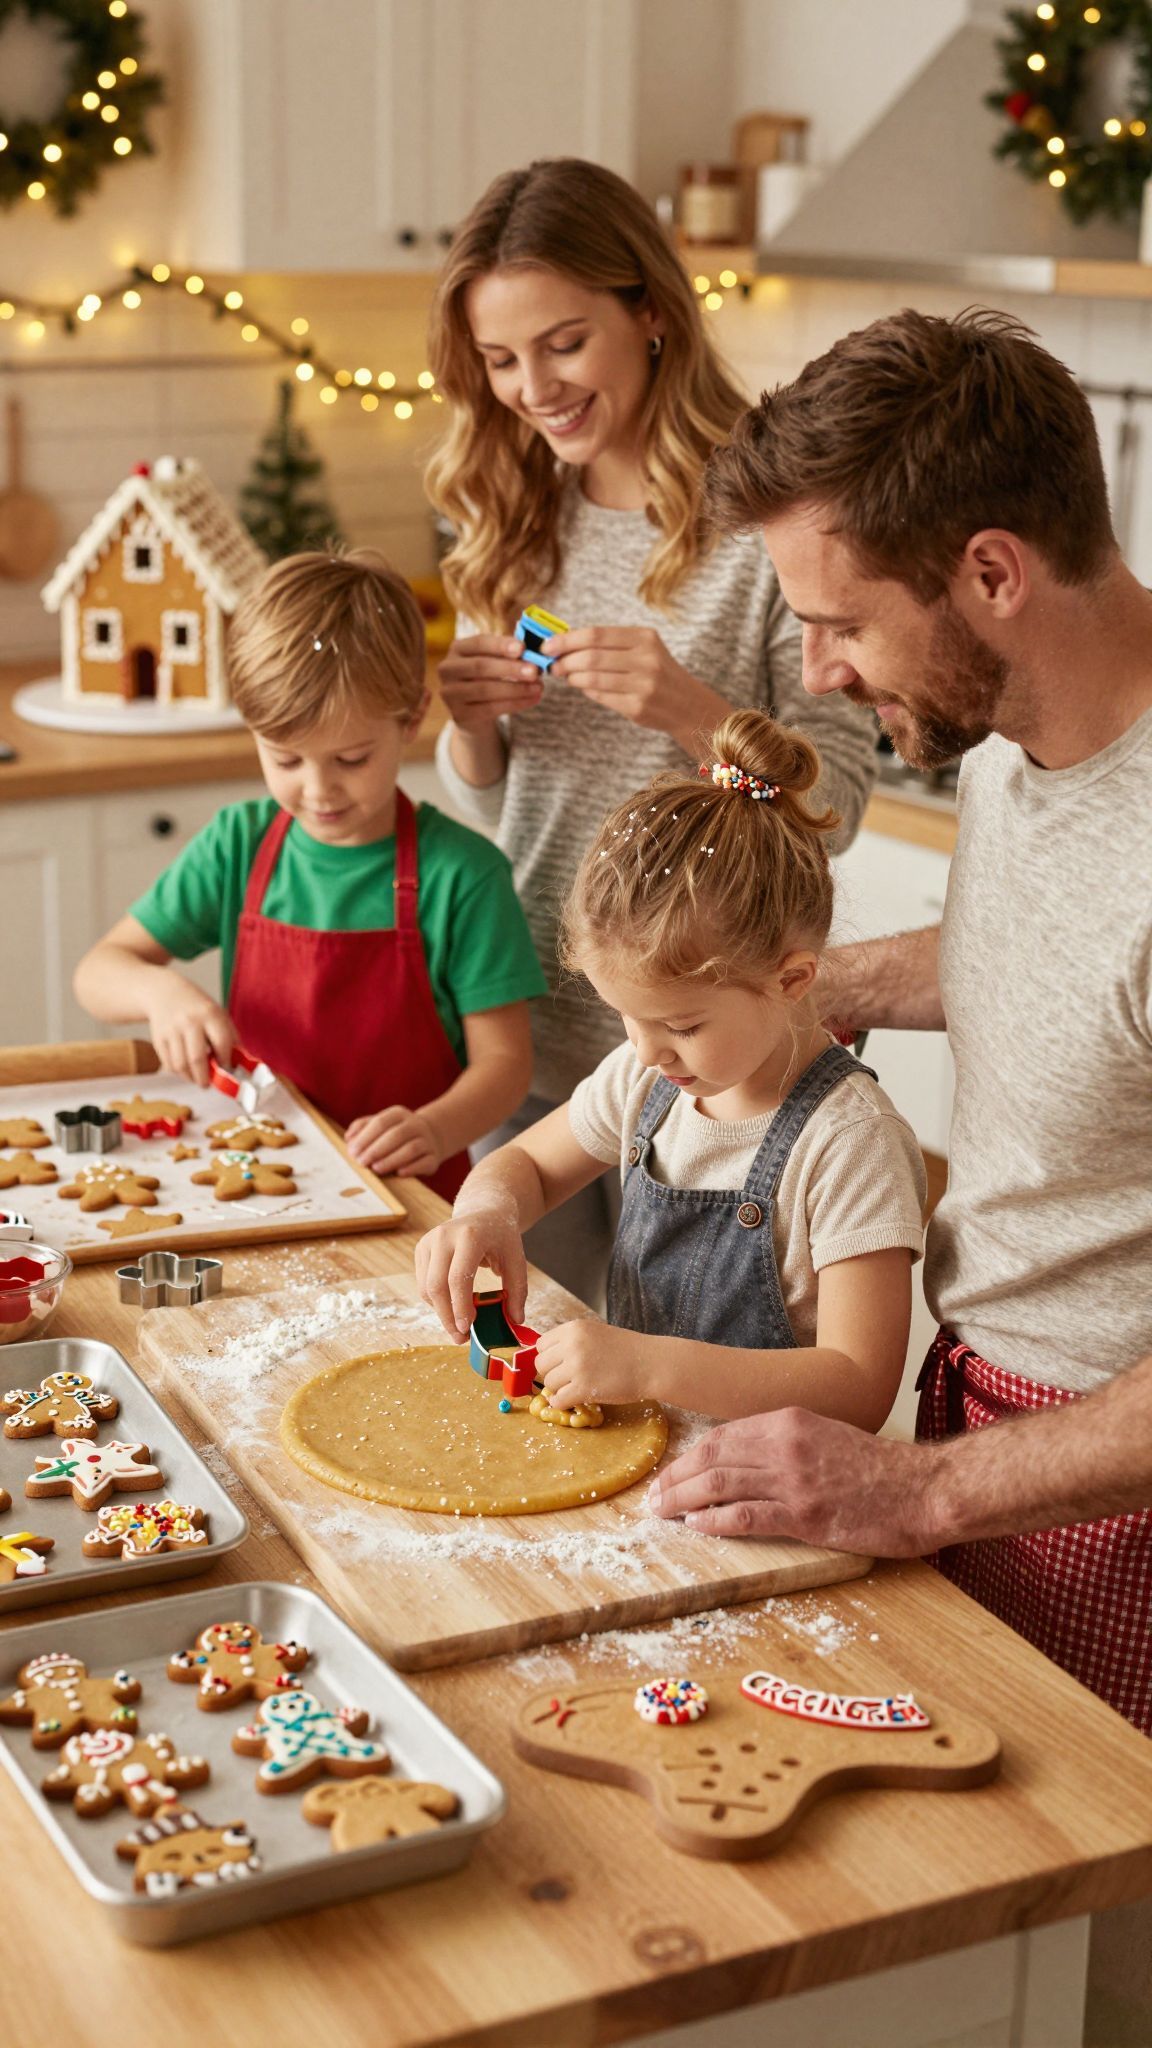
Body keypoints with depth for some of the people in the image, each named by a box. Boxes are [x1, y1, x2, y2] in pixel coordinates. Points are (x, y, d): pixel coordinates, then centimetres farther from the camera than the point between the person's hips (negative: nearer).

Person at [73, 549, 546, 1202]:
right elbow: (99, 970, 9)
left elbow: (504, 1058, -5)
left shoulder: (460, 873, -7)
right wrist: (159, 988, -14)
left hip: (408, 1197, 1)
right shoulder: (237, 846, 5)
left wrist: (435, 1131, -26)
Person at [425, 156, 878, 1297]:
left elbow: (836, 799, -9)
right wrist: (468, 723, -9)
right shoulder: (512, 525, 8)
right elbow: (484, 813, 13)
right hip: (530, 1037, 5)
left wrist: (686, 708, -25)